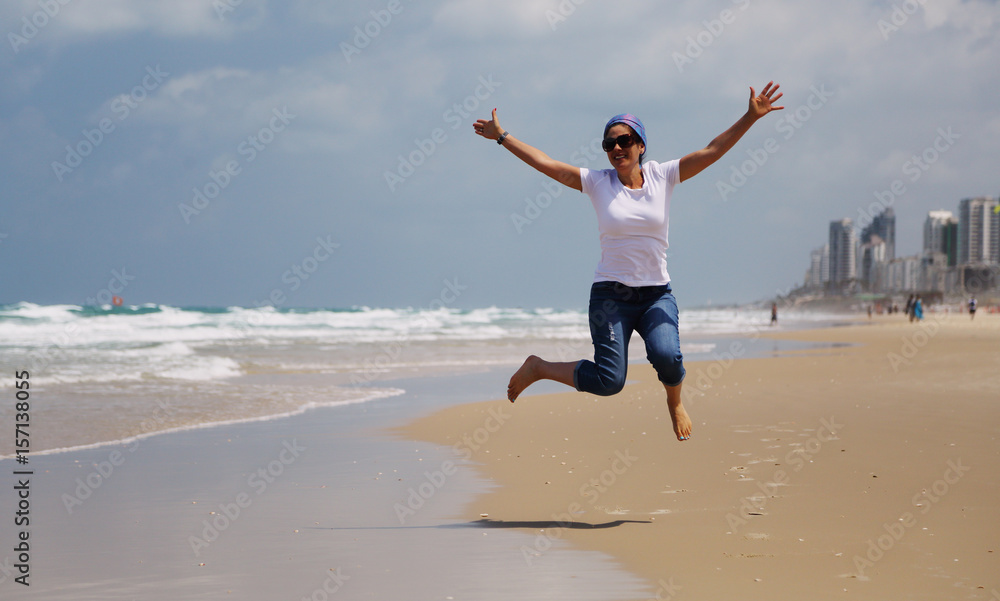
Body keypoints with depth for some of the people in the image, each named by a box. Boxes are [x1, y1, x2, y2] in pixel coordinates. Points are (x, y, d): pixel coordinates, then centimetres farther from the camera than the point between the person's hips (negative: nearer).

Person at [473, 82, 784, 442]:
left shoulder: (663, 176, 2)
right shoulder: (597, 183, 1)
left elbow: (713, 151, -3)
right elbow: (545, 163, 1)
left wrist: (750, 117, -11)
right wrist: (502, 137, 0)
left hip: (657, 294, 1)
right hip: (611, 294, -1)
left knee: (666, 357, -26)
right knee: (608, 381, -13)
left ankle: (675, 402, 9)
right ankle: (538, 369, 14)